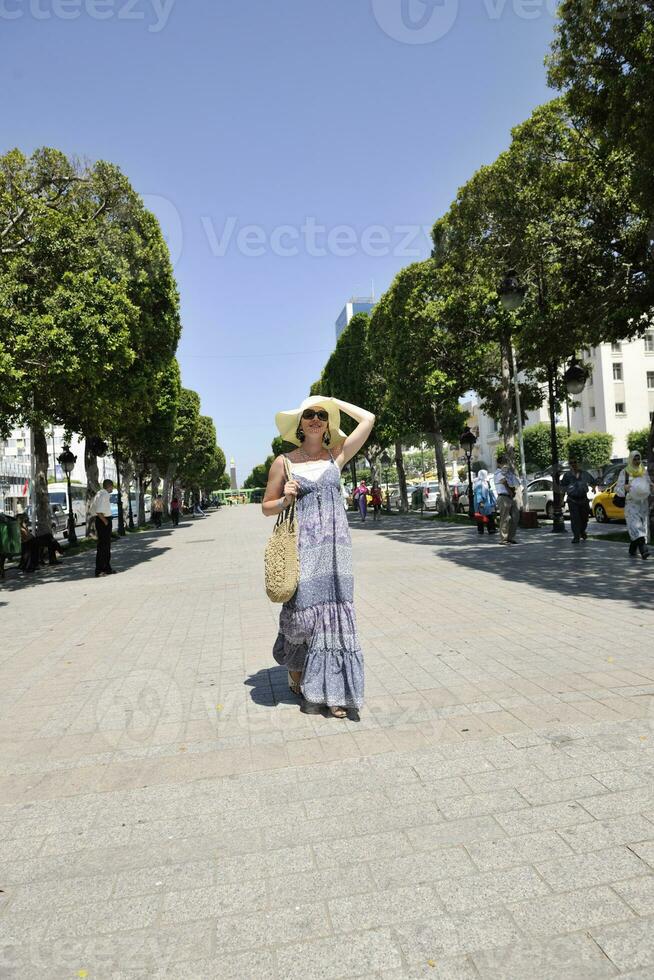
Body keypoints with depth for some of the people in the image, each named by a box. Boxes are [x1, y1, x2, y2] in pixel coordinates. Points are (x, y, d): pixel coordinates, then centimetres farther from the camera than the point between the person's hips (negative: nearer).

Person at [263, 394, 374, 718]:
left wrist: (333, 400, 12)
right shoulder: (283, 462, 4)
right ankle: (296, 674, 29)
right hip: (302, 544, -2)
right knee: (302, 610, 0)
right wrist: (285, 500, -11)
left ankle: (333, 690, 8)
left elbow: (368, 419, 5)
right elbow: (267, 507, 10)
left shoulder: (336, 456, 9)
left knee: (335, 611, 0)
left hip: (334, 543, 2)